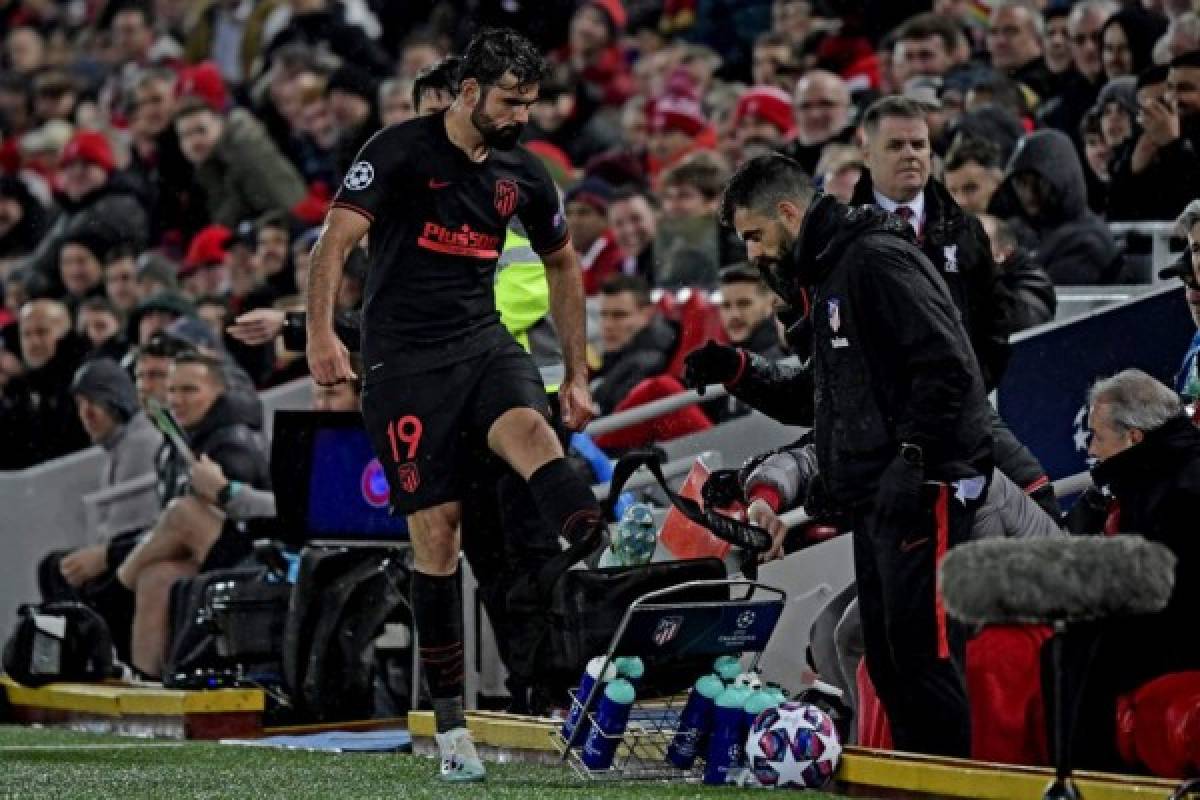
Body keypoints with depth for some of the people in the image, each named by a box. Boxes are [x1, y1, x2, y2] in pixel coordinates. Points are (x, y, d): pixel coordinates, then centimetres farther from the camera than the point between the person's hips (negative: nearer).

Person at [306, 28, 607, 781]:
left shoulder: (524, 173, 9)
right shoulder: (401, 151, -6)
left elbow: (563, 266, 23)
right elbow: (337, 239, -14)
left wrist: (576, 375, 21)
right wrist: (322, 333, -28)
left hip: (483, 342, 3)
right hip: (404, 360, -3)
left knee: (530, 429, -31)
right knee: (436, 532, -6)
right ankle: (451, 724, 1)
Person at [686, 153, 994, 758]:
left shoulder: (877, 259, -10)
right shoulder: (828, 276, 23)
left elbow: (946, 366, -18)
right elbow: (816, 399, 28)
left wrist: (910, 458, -23)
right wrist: (736, 371, 14)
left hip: (923, 488, -11)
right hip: (875, 499, 11)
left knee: (923, 657, -12)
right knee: (887, 662, 10)